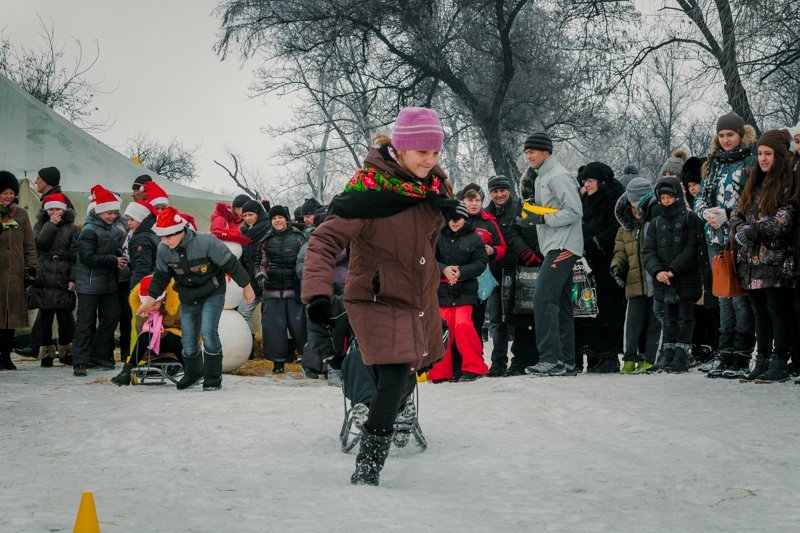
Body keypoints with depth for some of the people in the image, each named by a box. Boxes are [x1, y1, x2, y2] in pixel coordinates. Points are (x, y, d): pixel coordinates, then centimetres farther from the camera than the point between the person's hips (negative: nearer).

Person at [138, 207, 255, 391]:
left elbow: (231, 264, -17)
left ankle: (213, 379, -5)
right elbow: (160, 276, 7)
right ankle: (193, 373, 36)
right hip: (188, 298, 5)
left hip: (212, 294, -4)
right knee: (188, 341, 6)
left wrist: (246, 287, -8)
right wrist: (150, 299, 5)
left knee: (208, 333, -21)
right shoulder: (163, 250, -11)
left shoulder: (206, 242, -27)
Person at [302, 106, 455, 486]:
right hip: (377, 300, -7)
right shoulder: (368, 187, -22)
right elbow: (326, 239, -26)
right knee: (394, 380, -21)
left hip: (420, 301, 7)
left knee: (406, 382, 18)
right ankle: (366, 470, -9)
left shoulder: (434, 183, 0)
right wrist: (317, 291, -36)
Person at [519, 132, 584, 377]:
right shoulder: (541, 177, 20)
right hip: (555, 247, 10)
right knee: (560, 304, 9)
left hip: (563, 246, -10)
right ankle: (566, 361, 12)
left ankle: (550, 358, -19)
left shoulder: (559, 176, -11)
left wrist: (543, 219, -17)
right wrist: (529, 191, 14)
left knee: (543, 298, -17)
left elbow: (575, 211, -17)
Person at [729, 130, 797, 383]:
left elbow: (784, 220, -14)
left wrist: (752, 231, -15)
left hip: (776, 261, -7)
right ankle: (762, 361, 14)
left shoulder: (788, 184, -5)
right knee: (760, 312, 10)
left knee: (778, 310, -4)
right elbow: (738, 214, 17)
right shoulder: (754, 184, 17)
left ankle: (780, 364, -1)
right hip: (752, 260, 7)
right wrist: (739, 228, -5)